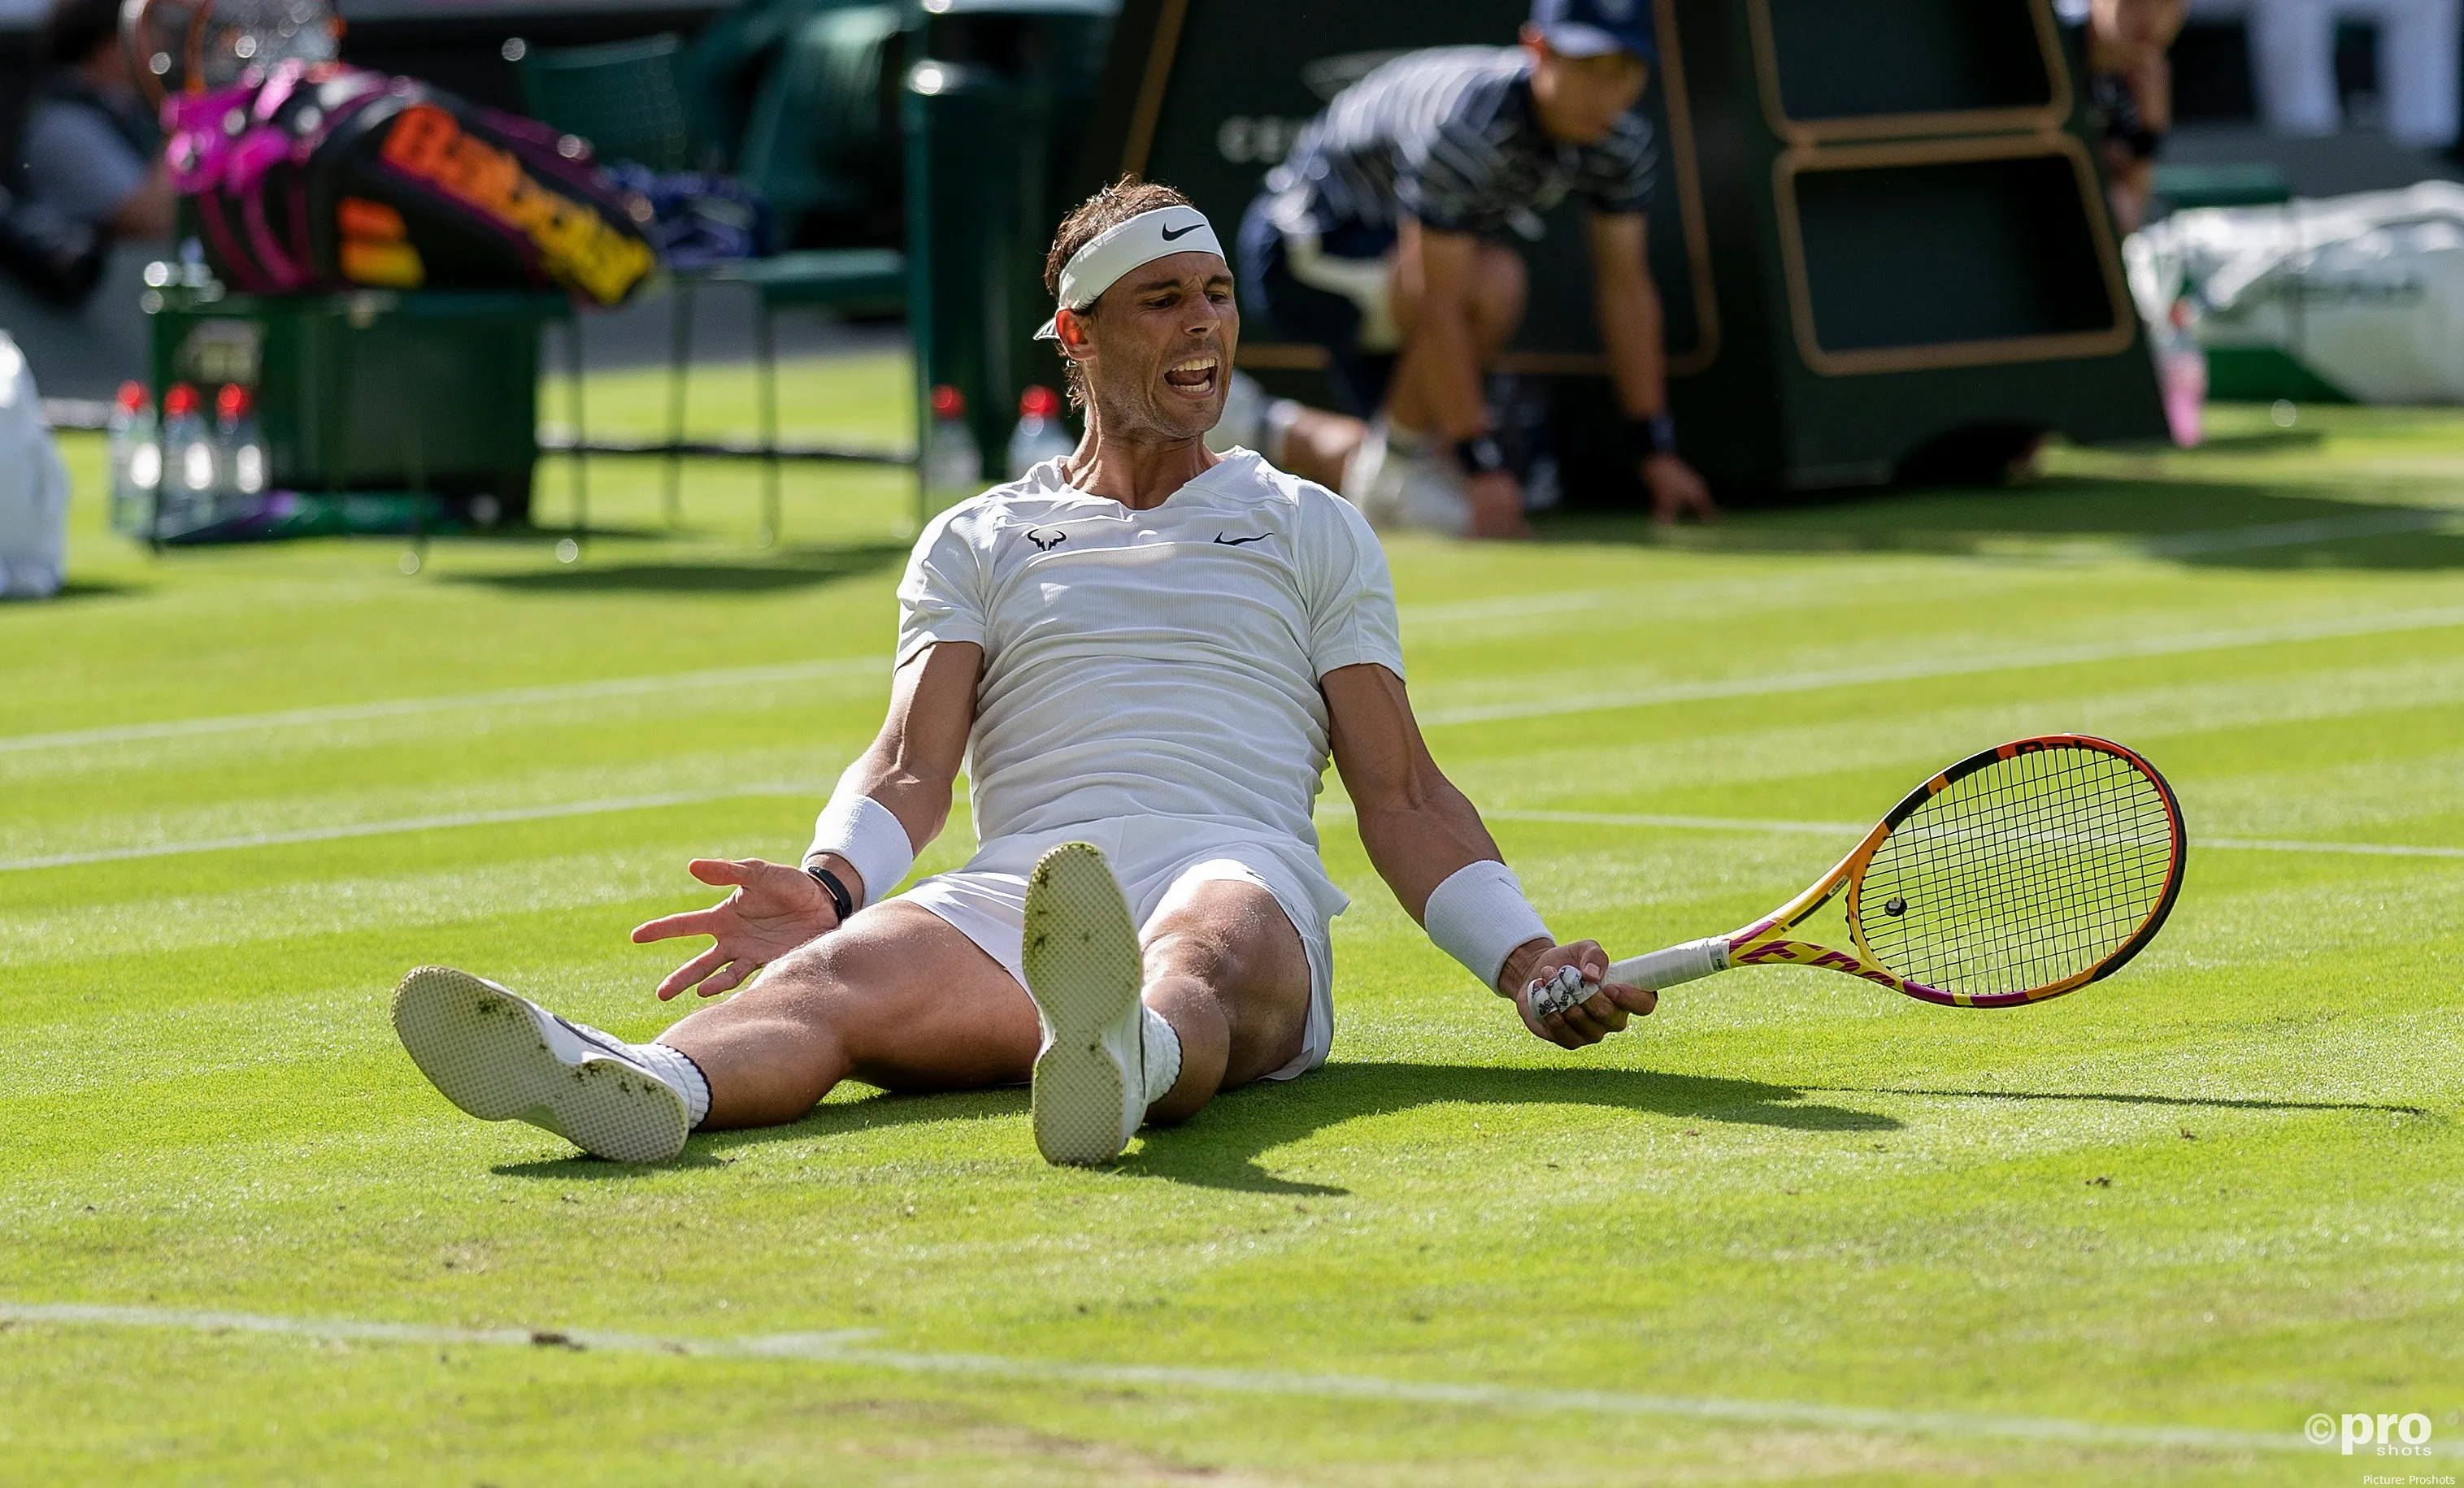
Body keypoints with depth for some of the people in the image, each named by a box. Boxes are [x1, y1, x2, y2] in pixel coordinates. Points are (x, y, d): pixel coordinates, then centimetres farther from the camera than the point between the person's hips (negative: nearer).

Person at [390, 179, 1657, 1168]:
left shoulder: (1312, 529, 25)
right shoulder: (974, 546, 25)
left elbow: (1399, 792, 20)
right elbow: (913, 764, 10)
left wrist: (1526, 959, 4)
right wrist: (831, 880, -13)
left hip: (1242, 880, -1)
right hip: (1016, 892, 1)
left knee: (1202, 950, -41)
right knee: (845, 968, -34)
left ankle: (1122, 1062, -79)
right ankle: (633, 1086, -67)